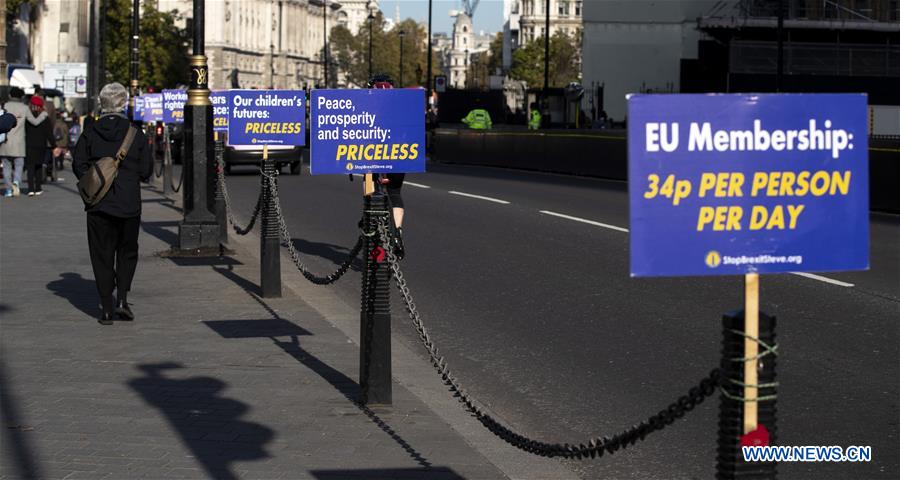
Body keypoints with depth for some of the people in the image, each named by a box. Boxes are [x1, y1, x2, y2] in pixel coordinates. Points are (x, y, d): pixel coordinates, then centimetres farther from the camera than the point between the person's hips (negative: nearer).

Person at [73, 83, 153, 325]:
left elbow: (78, 165, -3)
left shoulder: (90, 133, -3)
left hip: (98, 205, 0)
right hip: (129, 204, 0)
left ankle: (107, 308, 5)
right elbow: (146, 171, -3)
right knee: (127, 252, 16)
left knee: (102, 255, 7)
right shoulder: (135, 133, -4)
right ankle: (122, 298, 1)